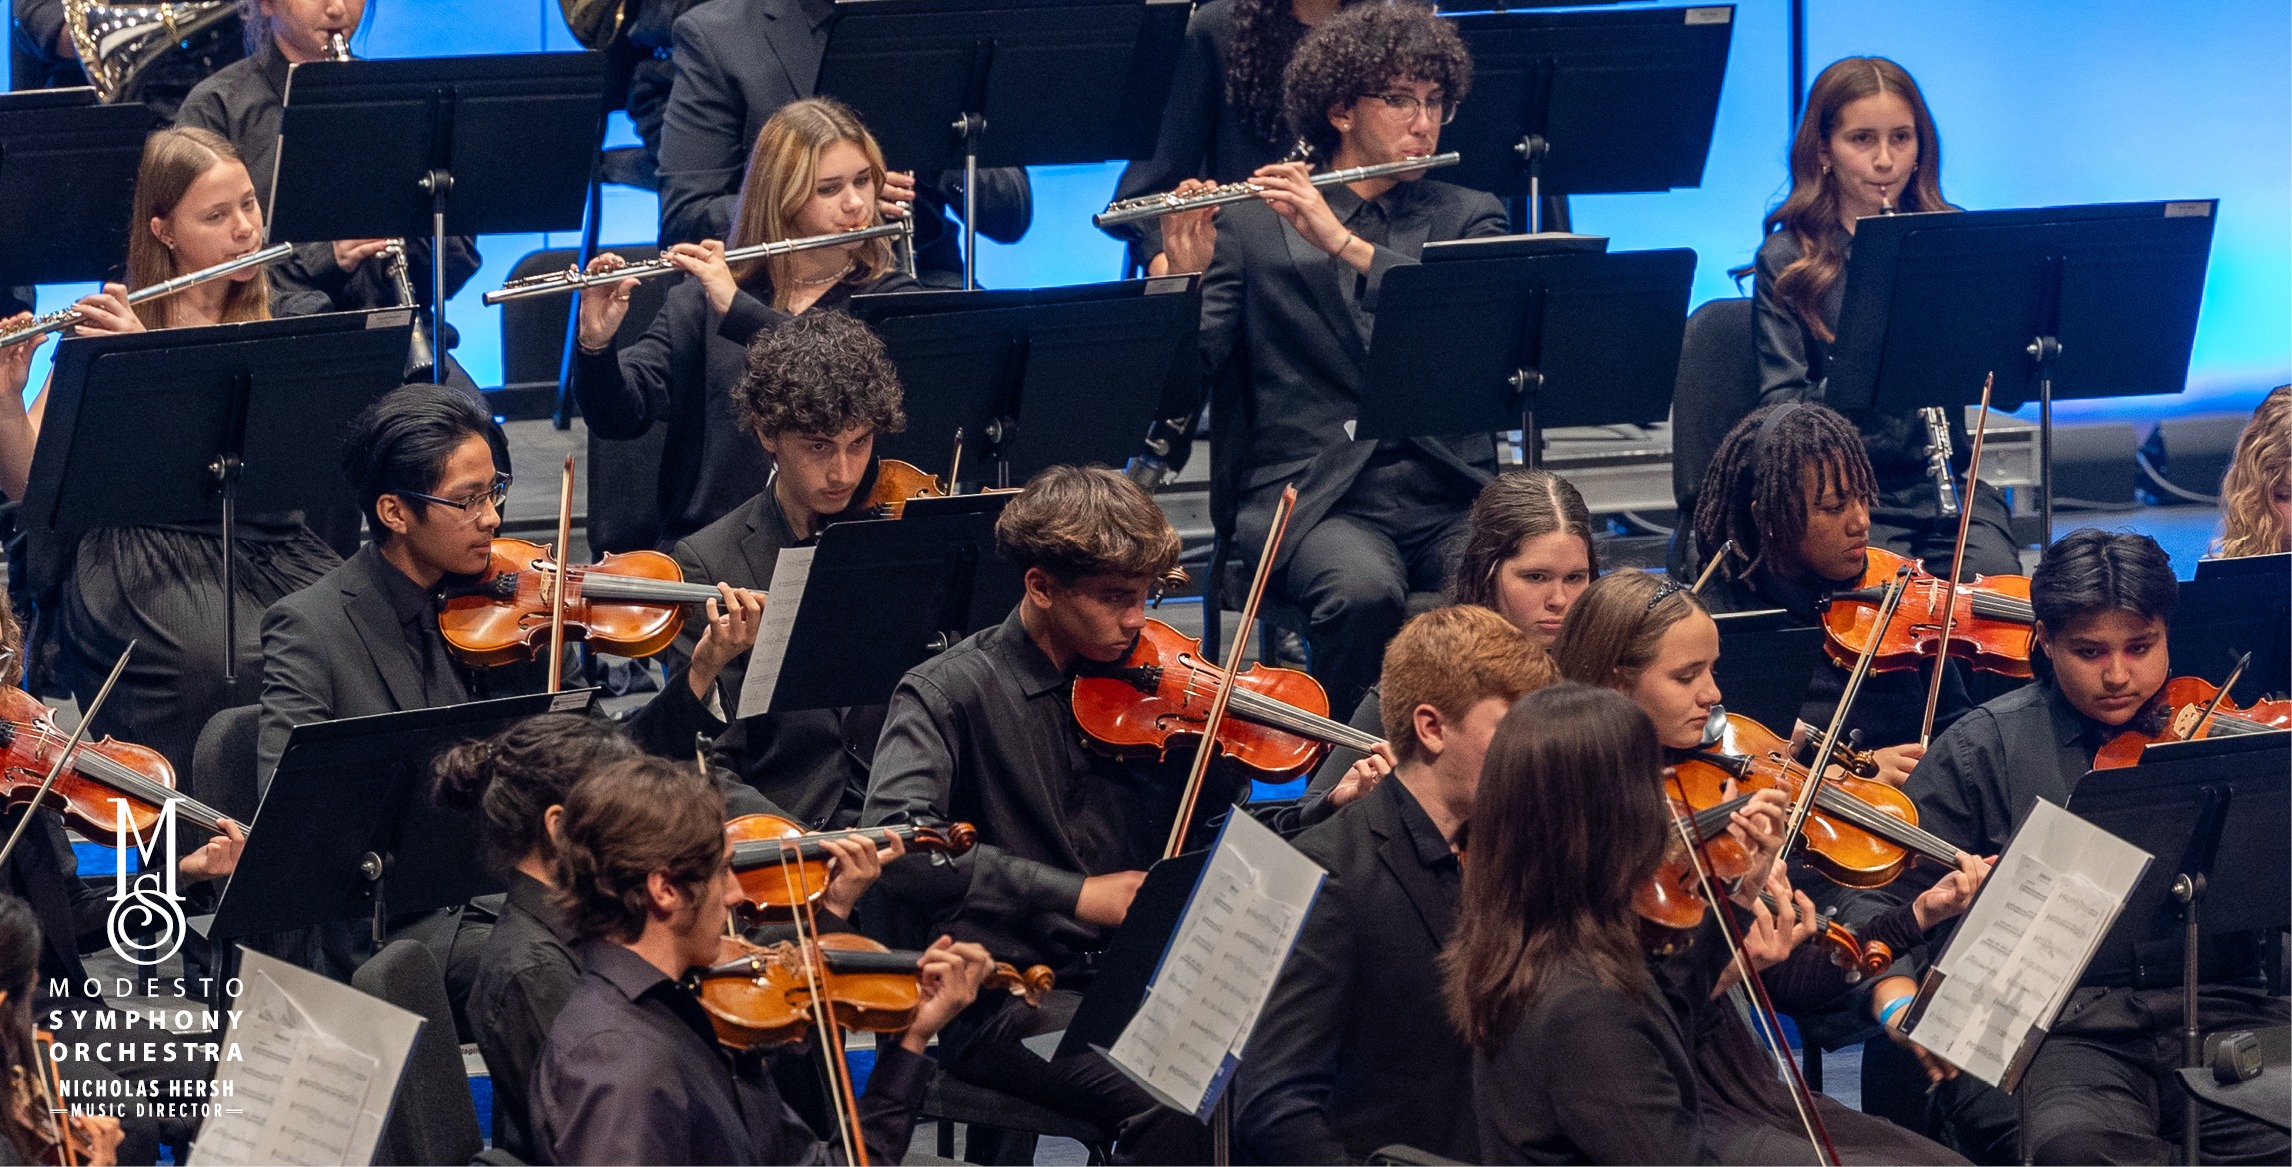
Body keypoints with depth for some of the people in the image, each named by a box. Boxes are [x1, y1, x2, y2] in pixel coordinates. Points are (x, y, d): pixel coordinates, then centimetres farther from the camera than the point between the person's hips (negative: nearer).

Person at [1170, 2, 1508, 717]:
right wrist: (1183, 275, -19)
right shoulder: (1251, 225, 10)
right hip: (1314, 495, -2)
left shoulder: (1468, 218, 16)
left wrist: (1345, 244, -15)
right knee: (1364, 591, -35)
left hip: (1450, 496, 2)